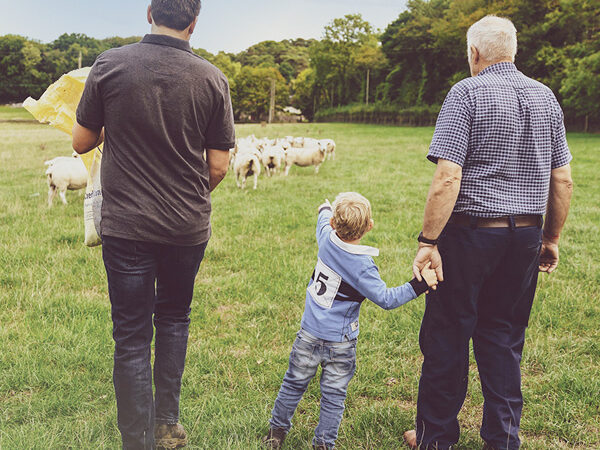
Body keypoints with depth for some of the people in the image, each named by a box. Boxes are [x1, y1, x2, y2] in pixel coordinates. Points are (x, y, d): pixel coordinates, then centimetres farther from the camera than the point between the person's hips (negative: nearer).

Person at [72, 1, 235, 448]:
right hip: (189, 227, 2)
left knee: (132, 335, 9)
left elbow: (81, 142, 1)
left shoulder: (109, 65, -7)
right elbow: (218, 166, -4)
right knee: (174, 317, 23)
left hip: (125, 225, -1)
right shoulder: (212, 79, -6)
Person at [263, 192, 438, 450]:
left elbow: (324, 222, 16)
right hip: (340, 343, -5)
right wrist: (419, 285, -20)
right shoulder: (362, 266, -21)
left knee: (294, 383, 19)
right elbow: (385, 299, -21)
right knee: (333, 396, 11)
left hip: (309, 334, 5)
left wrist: (324, 209, 38)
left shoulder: (327, 239, -8)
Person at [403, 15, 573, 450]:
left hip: (470, 232, -5)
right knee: (504, 338, 15)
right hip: (525, 235, 6)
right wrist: (551, 238, 18)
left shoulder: (467, 93, -9)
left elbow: (447, 178, -18)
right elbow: (563, 179, 10)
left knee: (446, 337, 7)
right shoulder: (546, 97, 9)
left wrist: (428, 242, -15)